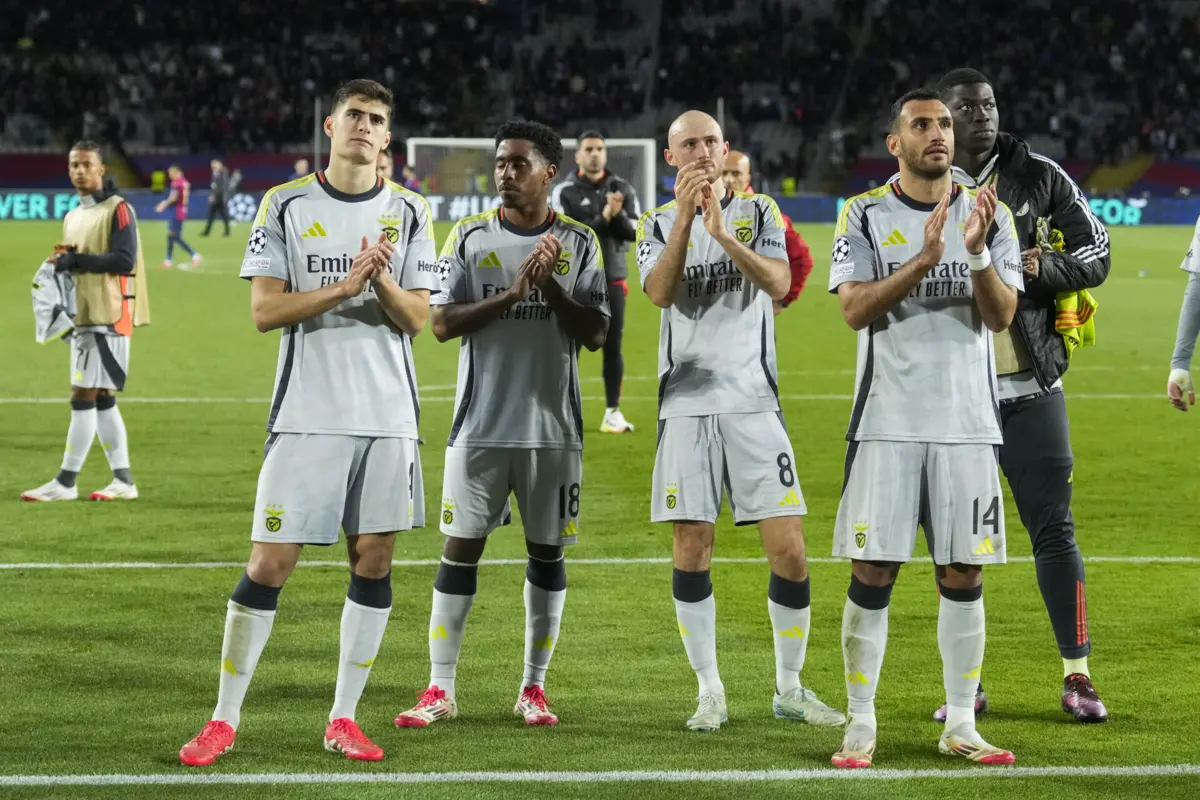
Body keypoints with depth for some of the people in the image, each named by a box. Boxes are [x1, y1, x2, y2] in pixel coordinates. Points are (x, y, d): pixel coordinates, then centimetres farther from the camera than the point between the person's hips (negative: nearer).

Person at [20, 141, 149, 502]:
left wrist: (74, 260, -17)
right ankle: (123, 481, 12)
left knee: (84, 397, -10)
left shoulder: (117, 210, -8)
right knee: (102, 400, 8)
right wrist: (62, 260, 0)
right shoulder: (73, 217, 18)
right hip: (83, 316, 9)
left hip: (109, 316, -9)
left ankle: (65, 482, -9)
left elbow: (124, 260, -19)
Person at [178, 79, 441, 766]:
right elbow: (265, 310, -5)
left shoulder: (409, 212, 8)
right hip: (307, 416, -2)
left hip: (388, 417, 3)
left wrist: (382, 280, -16)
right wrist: (345, 284, -16)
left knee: (374, 563, 3)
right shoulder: (286, 205, 2)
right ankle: (225, 719, 5)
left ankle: (344, 718, 13)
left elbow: (417, 319, 4)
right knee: (270, 563, -5)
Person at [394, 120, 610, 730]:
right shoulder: (469, 238, 3)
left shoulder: (579, 243, 2)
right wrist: (511, 294, -17)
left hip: (552, 424, 1)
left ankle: (533, 689, 15)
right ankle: (440, 690, 4)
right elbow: (442, 323, -6)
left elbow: (595, 334, -2)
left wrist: (552, 287, -17)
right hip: (480, 423, 0)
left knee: (547, 552, 5)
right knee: (460, 548, -2)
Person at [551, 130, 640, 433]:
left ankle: (613, 412, 13)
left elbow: (634, 232, 1)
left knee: (613, 347, 5)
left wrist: (618, 216, -18)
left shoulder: (622, 189, 5)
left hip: (613, 280, 3)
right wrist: (602, 219, -23)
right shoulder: (564, 192, -5)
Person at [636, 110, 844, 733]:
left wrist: (722, 232, -21)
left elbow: (779, 284, -10)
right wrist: (685, 215, -19)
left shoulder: (759, 212, 8)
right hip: (687, 404, 0)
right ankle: (710, 691, 10)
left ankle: (790, 688, 10)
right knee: (692, 551, -1)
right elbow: (659, 293, -11)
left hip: (754, 401, 0)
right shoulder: (658, 224, 8)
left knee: (789, 550, -4)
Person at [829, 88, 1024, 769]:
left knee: (964, 574, 4)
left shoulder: (989, 217, 8)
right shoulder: (865, 215, 2)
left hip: (968, 420, 2)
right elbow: (856, 310, -10)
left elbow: (1002, 316, -1)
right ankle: (861, 724, 5)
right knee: (873, 572, -3)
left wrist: (977, 253, -19)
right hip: (888, 422, -2)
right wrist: (923, 259, -21)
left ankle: (961, 725, 13)